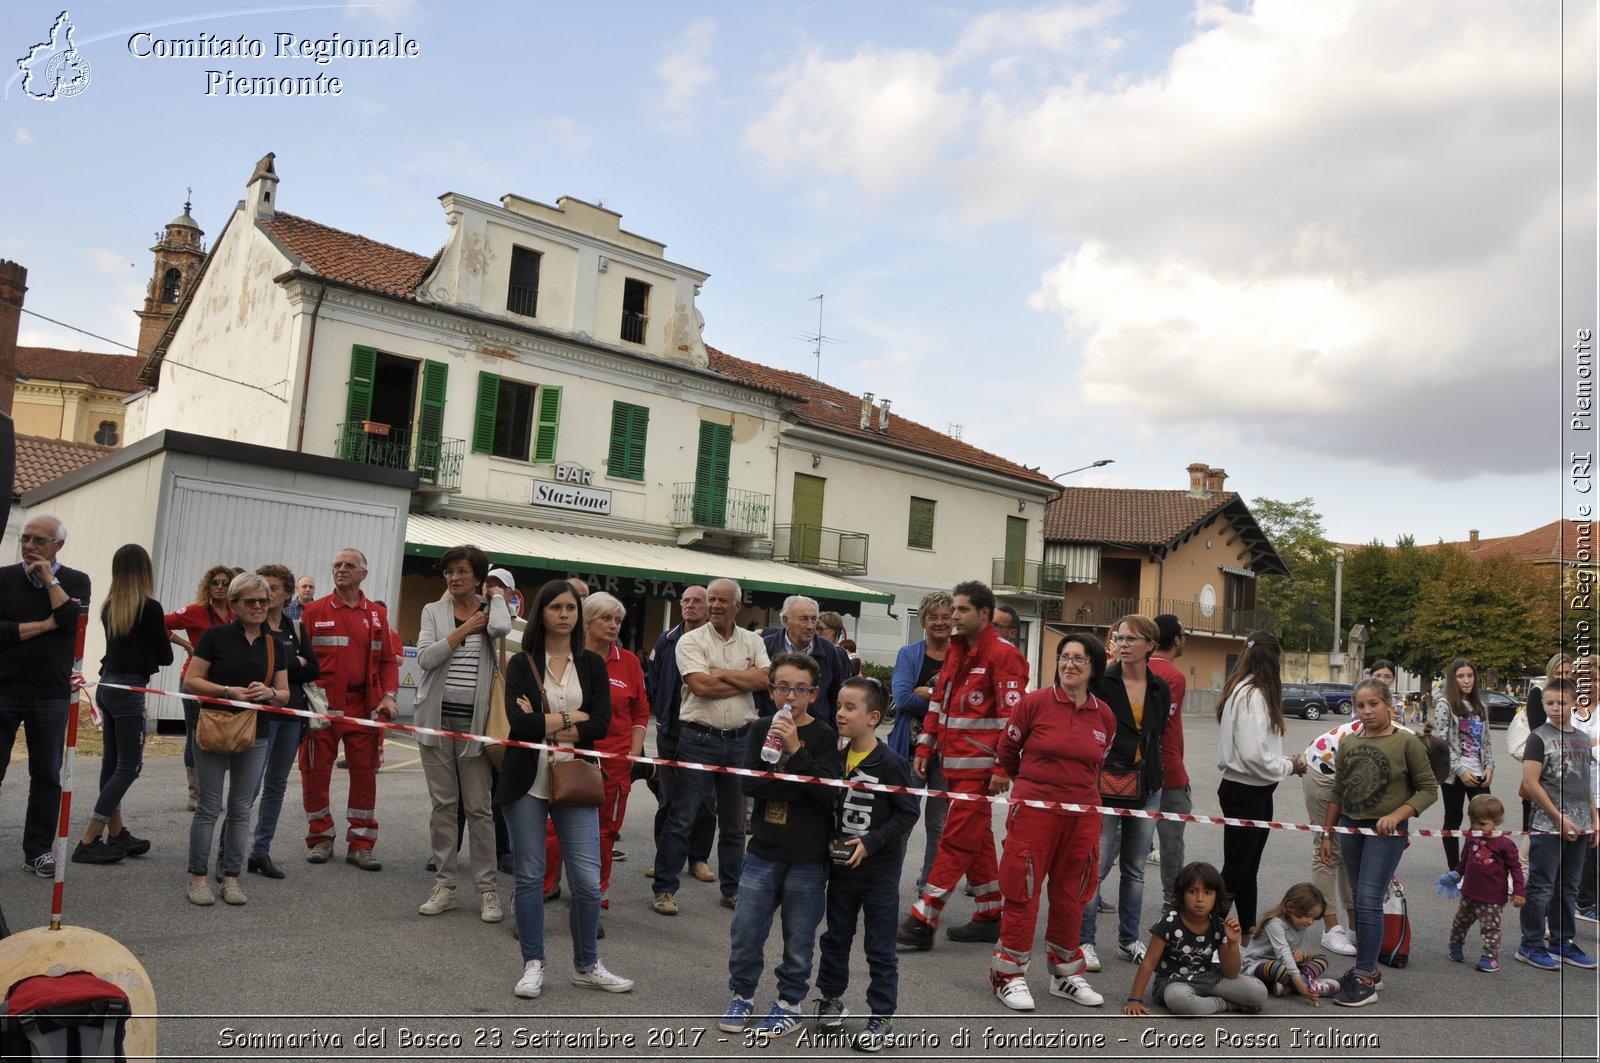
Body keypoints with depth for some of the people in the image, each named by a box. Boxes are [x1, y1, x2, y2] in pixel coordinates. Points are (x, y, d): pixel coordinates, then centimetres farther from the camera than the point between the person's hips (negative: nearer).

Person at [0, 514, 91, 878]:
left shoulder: (75, 581, 6)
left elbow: (72, 621, -13)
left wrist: (49, 579, -8)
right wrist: (45, 625, -9)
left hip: (51, 695, 0)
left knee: (47, 776, 6)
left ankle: (38, 851, 16)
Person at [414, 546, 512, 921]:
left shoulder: (489, 611, 4)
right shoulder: (433, 611, 7)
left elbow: (501, 627, -21)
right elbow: (425, 658, -7)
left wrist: (496, 595, -4)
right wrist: (465, 630, -8)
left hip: (475, 721, -2)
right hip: (437, 718, 2)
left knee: (478, 807, 2)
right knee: (442, 804, 8)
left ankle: (487, 889, 10)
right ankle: (444, 885, 18)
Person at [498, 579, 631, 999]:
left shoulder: (592, 665, 6)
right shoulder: (522, 664, 1)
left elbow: (601, 725, -7)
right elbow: (519, 723, -14)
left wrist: (544, 724, -11)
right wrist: (573, 717, -9)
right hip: (527, 783, -1)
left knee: (587, 879, 0)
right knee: (529, 876, 7)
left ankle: (586, 966, 19)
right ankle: (533, 965, 23)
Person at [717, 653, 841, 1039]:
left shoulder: (823, 736, -4)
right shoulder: (762, 729, 3)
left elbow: (826, 792, -16)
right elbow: (751, 783, -9)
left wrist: (795, 750, -23)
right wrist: (801, 785, -17)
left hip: (808, 857, -2)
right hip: (763, 850, 2)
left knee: (798, 937, 9)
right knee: (744, 931, 7)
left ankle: (789, 1003, 27)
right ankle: (742, 996, 28)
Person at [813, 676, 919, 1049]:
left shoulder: (891, 763, -17)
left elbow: (907, 813, -15)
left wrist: (871, 842, -20)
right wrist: (827, 838, -4)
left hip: (879, 870, -5)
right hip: (841, 865, 6)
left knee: (880, 948, 6)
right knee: (836, 937, 20)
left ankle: (882, 1016, 20)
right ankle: (831, 997, 39)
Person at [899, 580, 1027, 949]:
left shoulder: (1003, 655, -12)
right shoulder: (955, 651, 14)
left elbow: (1012, 716, -16)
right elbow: (938, 701, 19)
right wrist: (925, 749, 14)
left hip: (978, 766, -8)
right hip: (952, 763, 9)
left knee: (956, 842, -4)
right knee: (977, 841, 15)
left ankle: (923, 921, -1)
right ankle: (991, 917, 25)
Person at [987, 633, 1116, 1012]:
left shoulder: (1105, 716, 4)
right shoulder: (1035, 702, -7)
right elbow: (1008, 746, 7)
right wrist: (1003, 775, 18)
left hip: (1082, 816, 4)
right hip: (1033, 809, -4)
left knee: (1071, 895, 13)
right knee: (1023, 892, 0)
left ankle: (1065, 973, 28)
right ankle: (1009, 974, 13)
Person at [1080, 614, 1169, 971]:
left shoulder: (1160, 689, 5)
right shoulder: (1102, 682, -8)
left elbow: (1157, 735, 16)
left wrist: (1149, 774, 12)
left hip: (1146, 787, 5)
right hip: (1106, 784, -4)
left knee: (1135, 868, 13)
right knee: (1098, 864, -5)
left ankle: (1129, 940, 25)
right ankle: (1084, 941, 8)